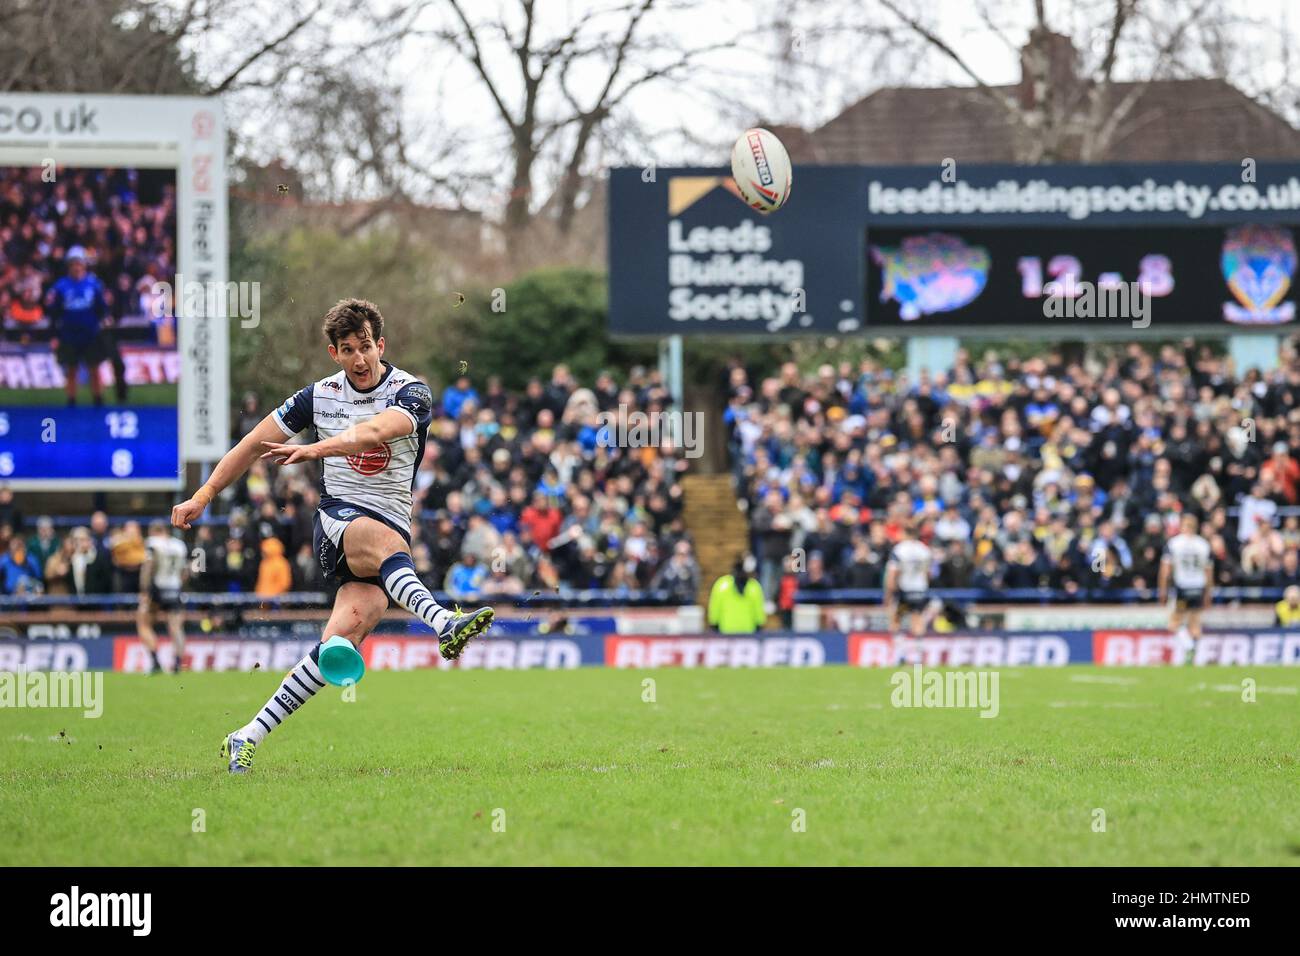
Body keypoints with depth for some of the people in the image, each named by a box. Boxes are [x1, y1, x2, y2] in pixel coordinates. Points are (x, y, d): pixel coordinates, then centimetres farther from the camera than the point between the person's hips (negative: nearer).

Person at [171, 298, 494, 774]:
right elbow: (254, 444, 17)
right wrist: (203, 496, 14)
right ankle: (442, 621, -67)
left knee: (345, 635, -21)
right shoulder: (320, 395, 7)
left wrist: (316, 449, -39)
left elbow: (373, 432, -25)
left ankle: (249, 737, -17)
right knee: (383, 540, -38)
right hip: (338, 517, 0)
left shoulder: (411, 393, -3)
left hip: (392, 530, 0)